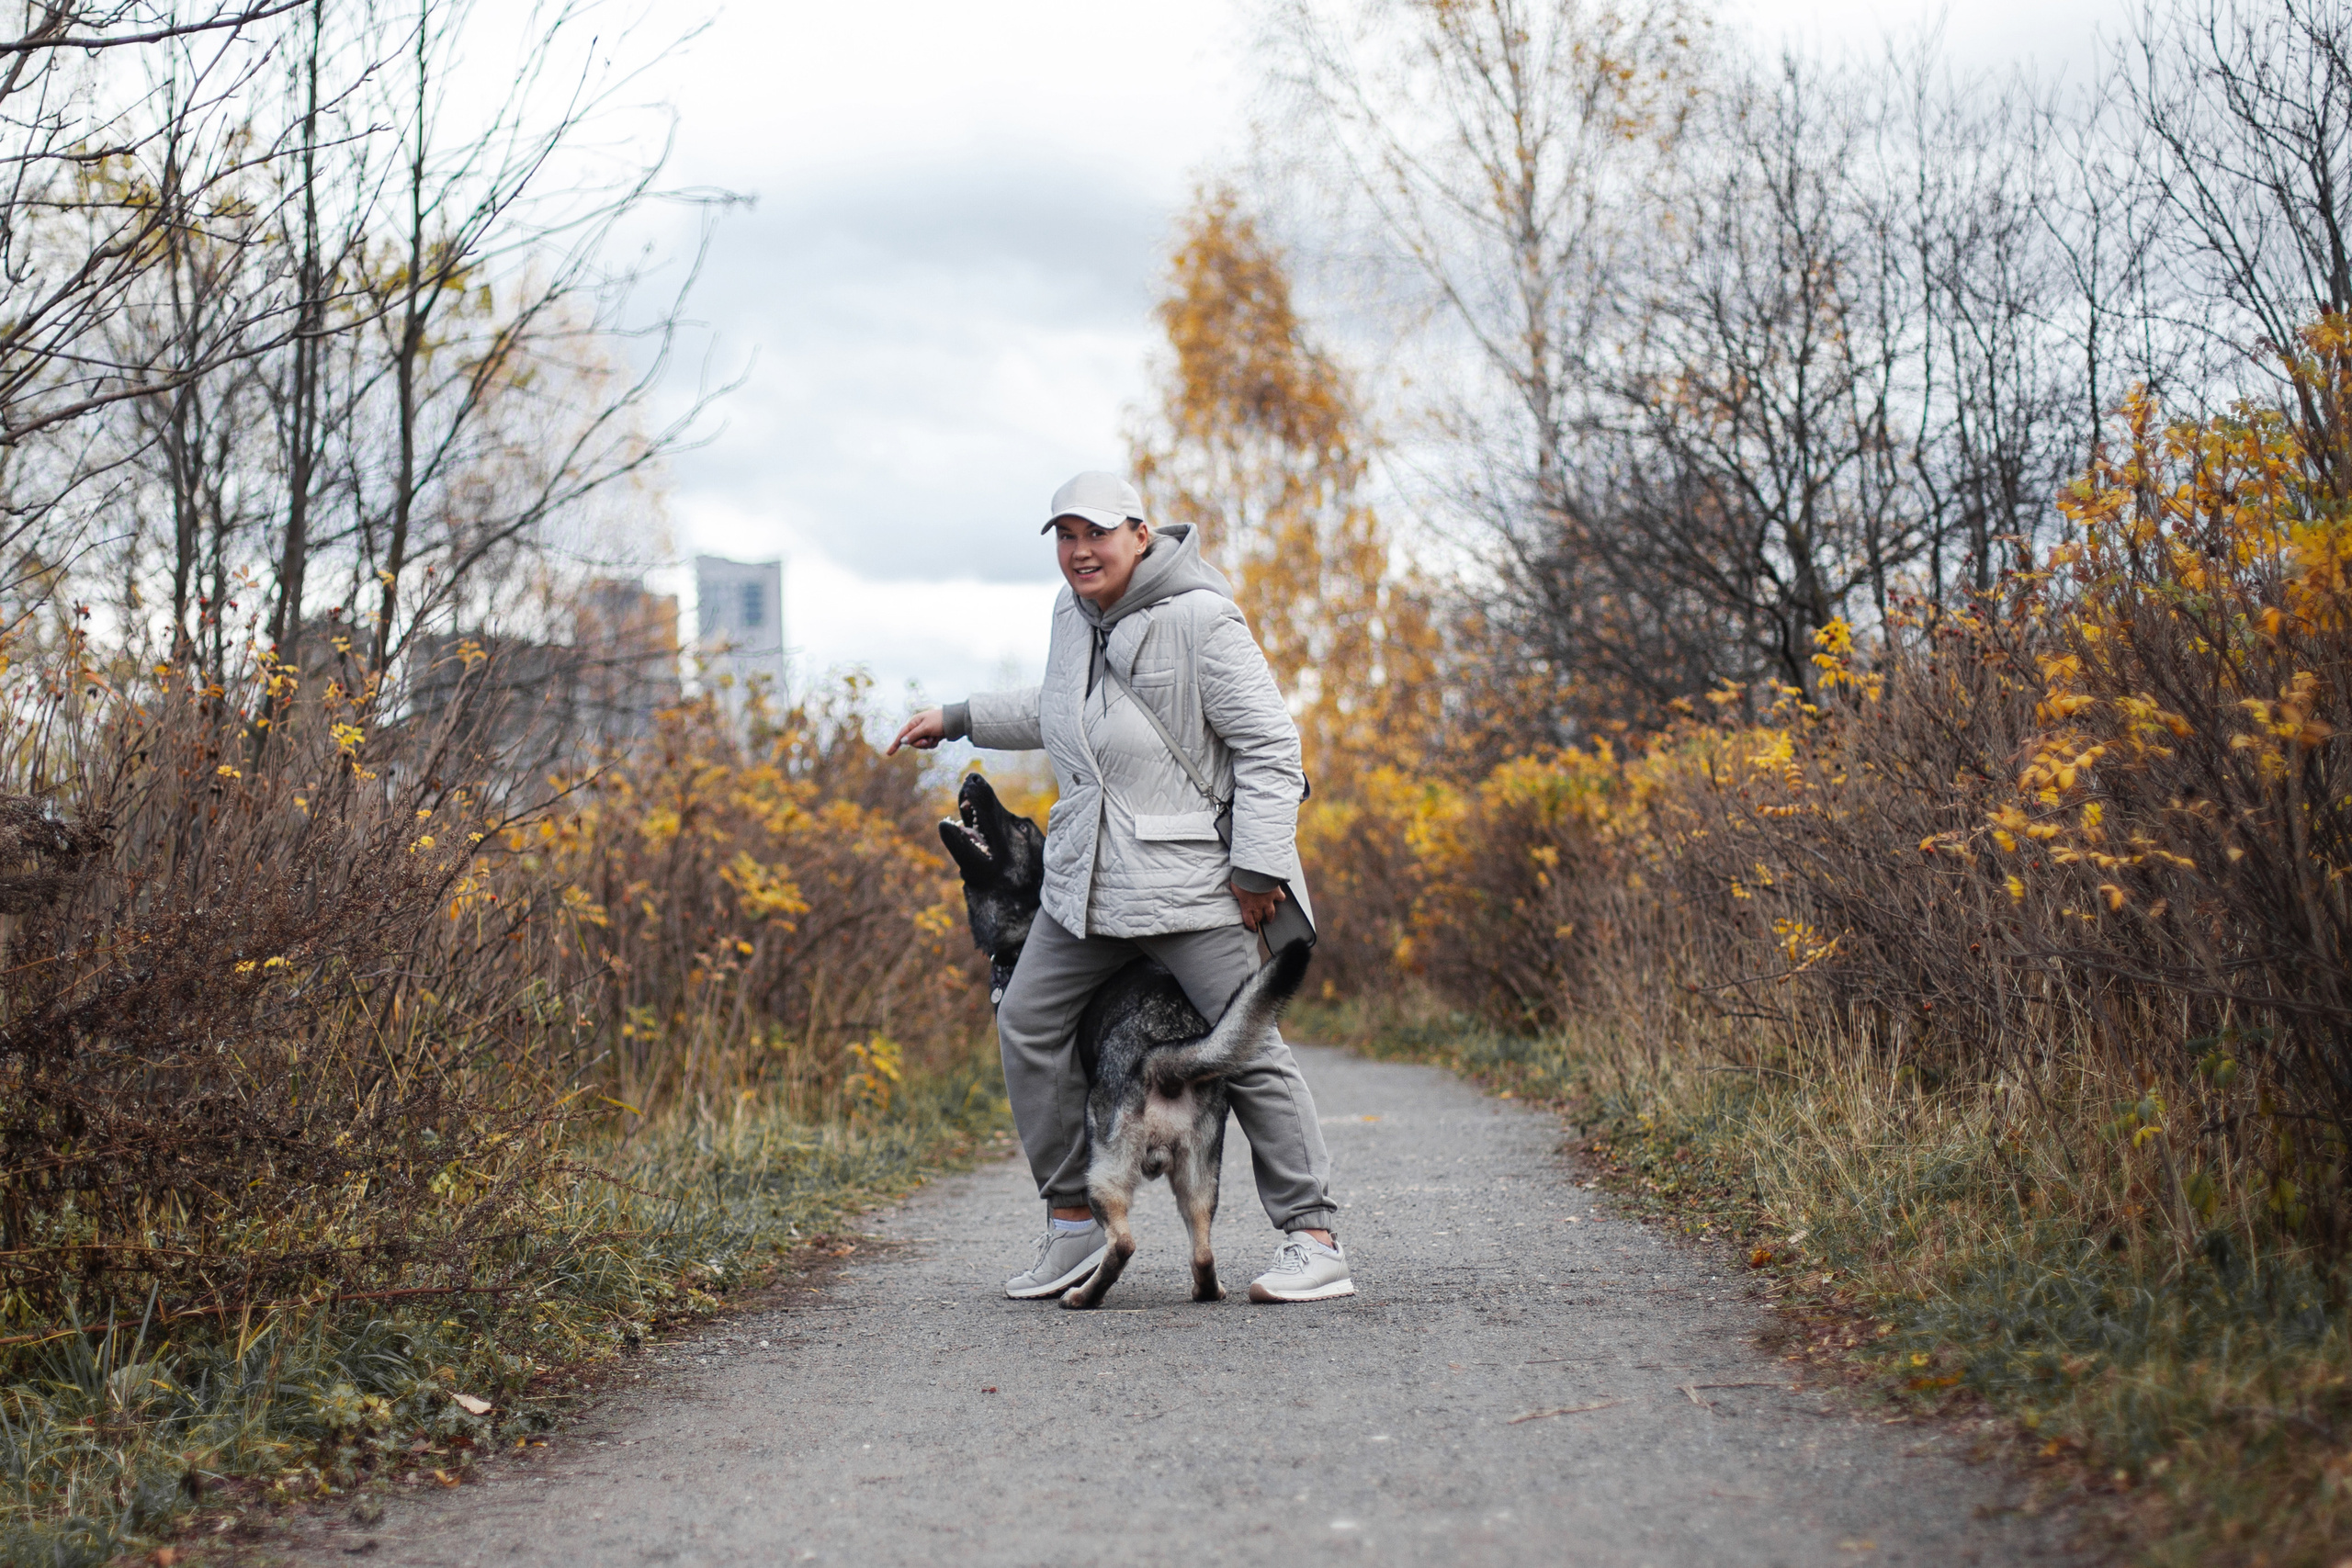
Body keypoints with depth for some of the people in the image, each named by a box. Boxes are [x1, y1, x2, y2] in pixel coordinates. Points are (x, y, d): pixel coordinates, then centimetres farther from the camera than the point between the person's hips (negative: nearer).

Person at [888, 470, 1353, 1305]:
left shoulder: (1199, 620, -14)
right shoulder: (1074, 613, 10)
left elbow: (1268, 743, -14)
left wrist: (1259, 863, -18)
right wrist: (960, 718, 29)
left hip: (1189, 875, -8)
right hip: (1089, 874, 8)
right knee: (1028, 1024, 7)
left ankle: (1314, 1238, -1)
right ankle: (1073, 1220, 19)